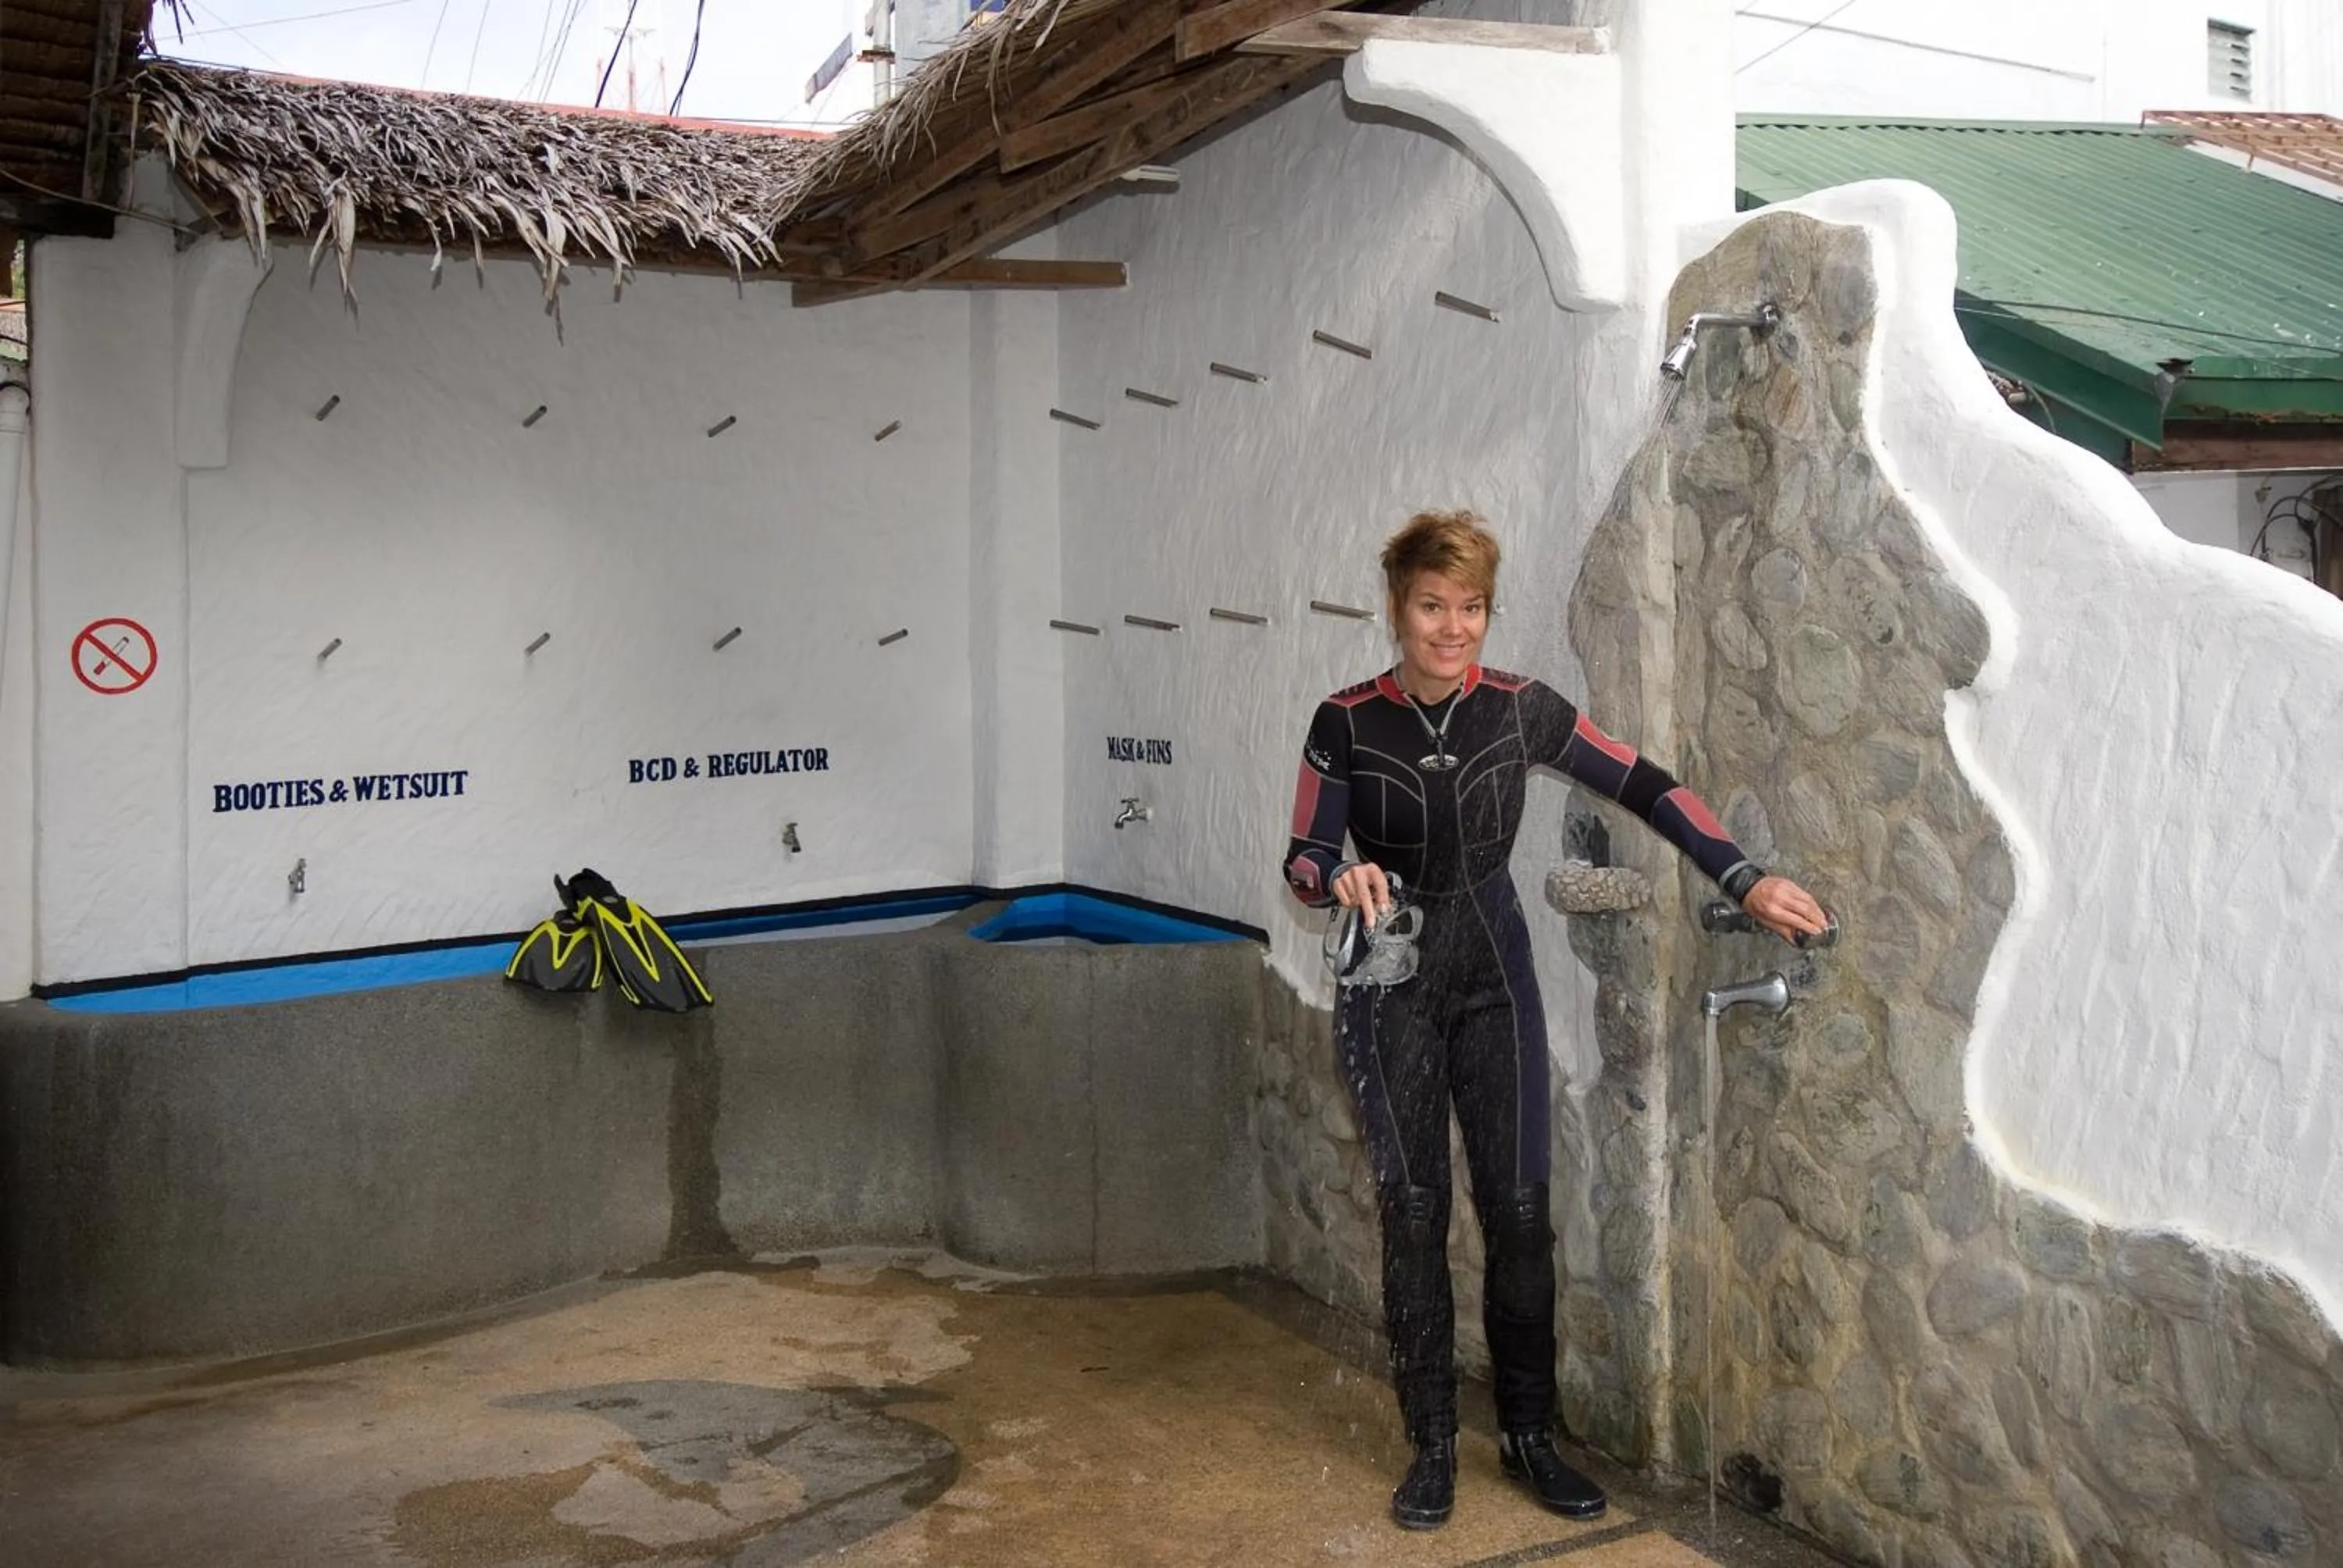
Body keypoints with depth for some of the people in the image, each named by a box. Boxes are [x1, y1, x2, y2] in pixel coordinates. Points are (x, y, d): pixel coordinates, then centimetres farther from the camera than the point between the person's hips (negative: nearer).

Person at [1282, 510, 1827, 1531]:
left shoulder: (1520, 709, -5)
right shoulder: (1346, 721, -9)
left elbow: (1647, 789, -5)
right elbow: (1303, 860, -6)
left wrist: (1745, 881, -14)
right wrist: (1341, 880, -29)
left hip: (1493, 971, 2)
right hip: (1390, 986, -1)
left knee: (1519, 1205, 1)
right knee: (1412, 1208, 1)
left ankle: (1529, 1434, 17)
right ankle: (1432, 1443, 15)